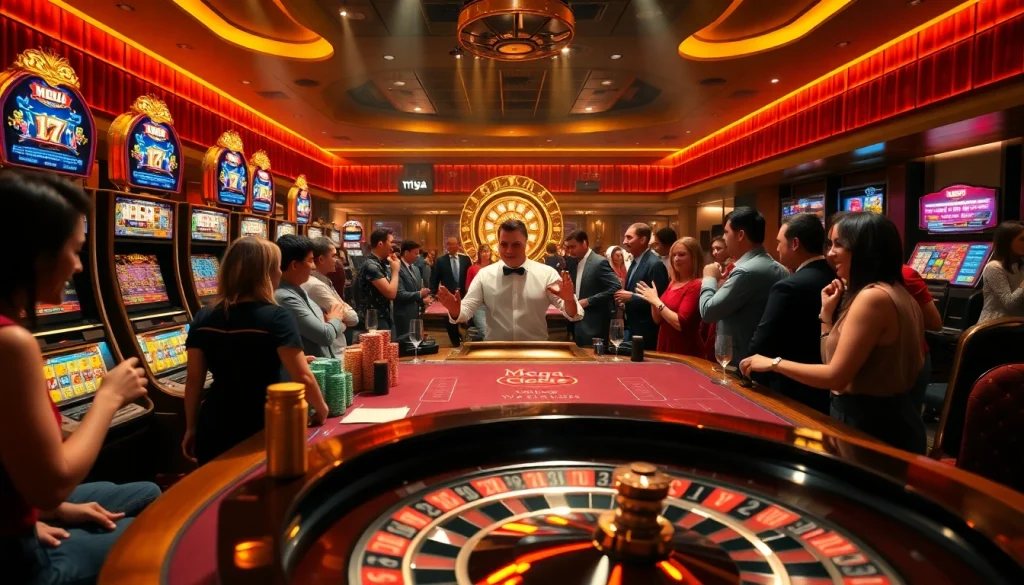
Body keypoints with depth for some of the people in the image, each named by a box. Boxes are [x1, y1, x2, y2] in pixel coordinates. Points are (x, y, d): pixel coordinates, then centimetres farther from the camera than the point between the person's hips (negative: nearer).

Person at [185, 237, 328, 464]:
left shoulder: (203, 319, -1)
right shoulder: (277, 318, -16)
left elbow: (193, 380, 4)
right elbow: (302, 377, -20)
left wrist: (191, 428, 14)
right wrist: (321, 408, -3)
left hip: (215, 426, 5)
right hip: (261, 428, -4)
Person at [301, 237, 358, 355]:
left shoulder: (325, 282, 11)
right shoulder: (316, 285, -19)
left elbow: (353, 317, 9)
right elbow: (352, 318, -17)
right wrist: (341, 319, 1)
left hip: (336, 351, 9)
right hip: (331, 354, -9)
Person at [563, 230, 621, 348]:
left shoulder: (600, 262, -13)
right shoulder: (576, 263, 13)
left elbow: (616, 288, -20)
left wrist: (588, 301, -19)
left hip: (594, 325, -8)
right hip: (579, 324, 8)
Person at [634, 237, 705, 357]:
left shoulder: (696, 285, -15)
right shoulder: (673, 283, 9)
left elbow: (680, 324, -23)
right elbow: (658, 320, 11)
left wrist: (656, 301, -18)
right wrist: (652, 302, -6)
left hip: (685, 353, -7)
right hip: (665, 347, 7)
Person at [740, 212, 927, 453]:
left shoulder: (873, 297, -21)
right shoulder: (893, 293, 11)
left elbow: (835, 376, -23)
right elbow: (832, 361, 10)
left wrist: (774, 363, -14)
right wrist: (827, 314, 4)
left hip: (871, 427, -9)